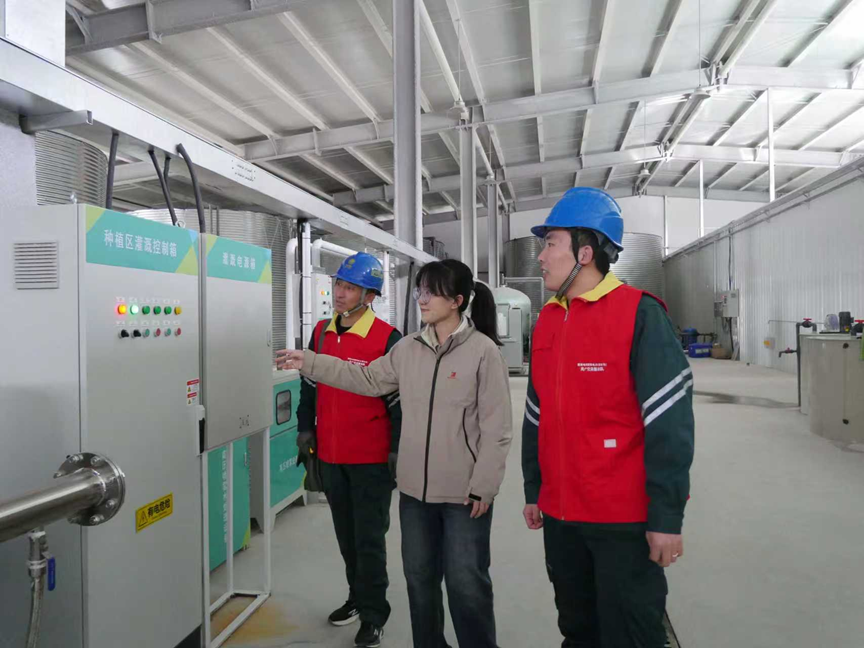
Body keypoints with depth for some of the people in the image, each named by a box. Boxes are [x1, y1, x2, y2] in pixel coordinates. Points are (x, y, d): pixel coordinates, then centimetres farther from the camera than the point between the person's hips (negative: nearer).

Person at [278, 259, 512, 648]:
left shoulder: (484, 350, -12)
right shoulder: (408, 348, 4)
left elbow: (496, 426, -12)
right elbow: (368, 380, 13)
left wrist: (483, 486, -12)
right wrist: (309, 363, 9)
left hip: (465, 491, -6)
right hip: (415, 487, 6)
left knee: (466, 582, 6)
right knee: (419, 577, 20)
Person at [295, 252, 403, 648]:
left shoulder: (387, 339, -14)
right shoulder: (321, 333, 5)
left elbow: (400, 399, -12)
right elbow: (310, 384, 15)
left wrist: (397, 450, -11)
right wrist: (305, 428, 12)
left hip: (371, 458, -6)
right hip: (330, 454, 6)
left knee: (369, 537, 5)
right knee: (346, 534, 20)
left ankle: (373, 614, 22)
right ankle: (358, 596, 39)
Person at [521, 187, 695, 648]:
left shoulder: (639, 314, -13)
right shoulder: (546, 321, 6)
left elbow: (669, 421, -16)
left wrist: (667, 518, -16)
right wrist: (534, 491, 15)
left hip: (625, 521, -6)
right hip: (559, 516, 7)